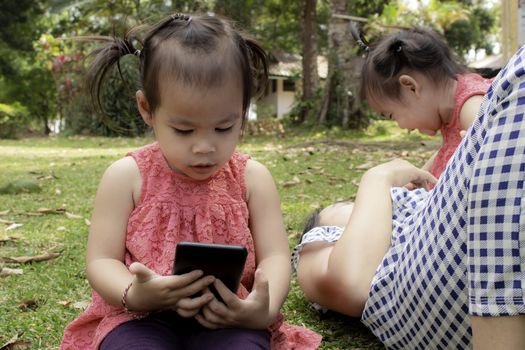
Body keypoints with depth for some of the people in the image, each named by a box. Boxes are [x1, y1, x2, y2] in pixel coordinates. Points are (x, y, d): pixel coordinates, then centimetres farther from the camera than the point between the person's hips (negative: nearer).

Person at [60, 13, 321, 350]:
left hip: (230, 320, 1)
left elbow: (274, 256, -1)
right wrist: (133, 295, -23)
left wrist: (263, 310, -24)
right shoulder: (128, 176, -2)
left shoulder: (252, 178, 1)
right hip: (142, 318, 0)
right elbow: (102, 261, 0)